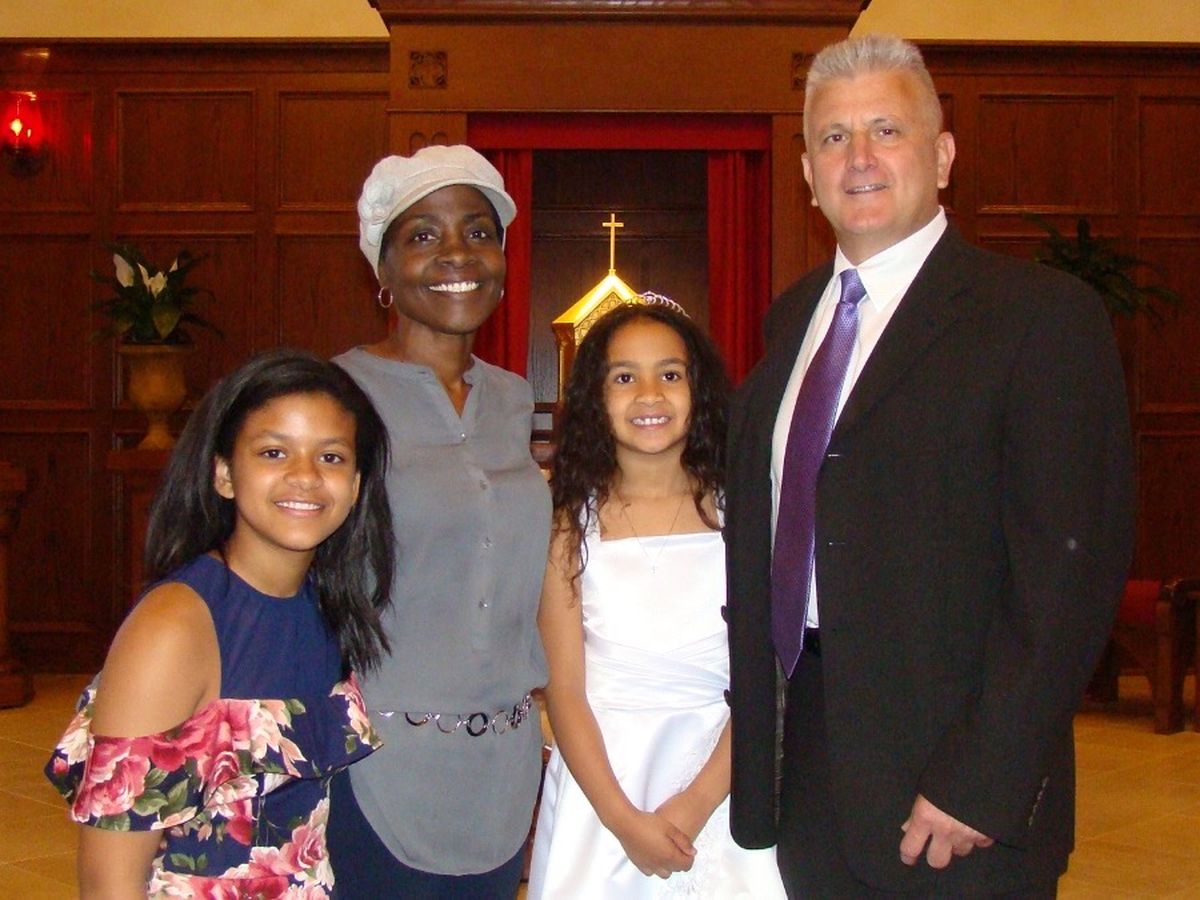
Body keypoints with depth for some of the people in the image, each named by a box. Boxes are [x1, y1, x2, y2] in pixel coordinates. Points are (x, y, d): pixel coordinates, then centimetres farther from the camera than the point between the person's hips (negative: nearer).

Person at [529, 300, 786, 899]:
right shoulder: (571, 524, -4)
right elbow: (564, 691, -5)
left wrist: (695, 804, -15)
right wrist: (624, 820, -14)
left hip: (716, 777, 0)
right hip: (598, 777, 0)